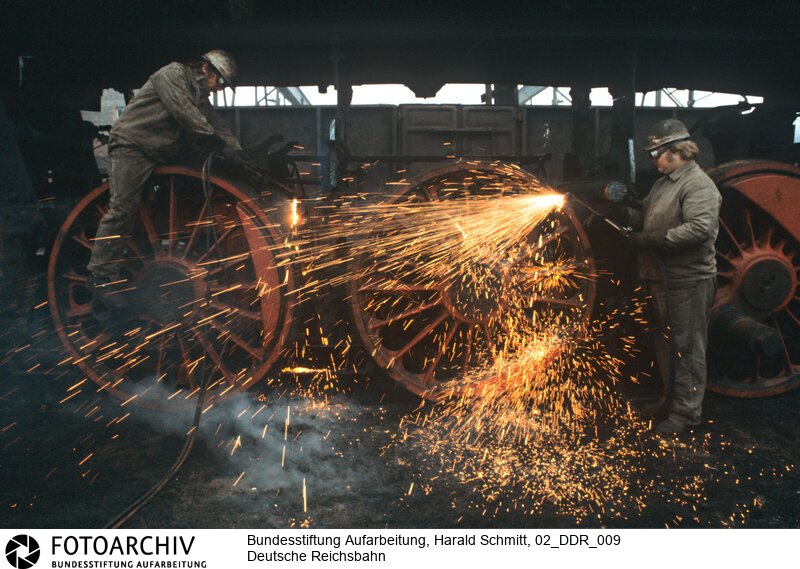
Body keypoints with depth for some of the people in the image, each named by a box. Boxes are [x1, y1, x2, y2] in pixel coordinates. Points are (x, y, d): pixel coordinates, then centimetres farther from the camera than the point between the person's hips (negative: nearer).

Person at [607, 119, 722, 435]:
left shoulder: (698, 185, -14)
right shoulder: (663, 183, 17)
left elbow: (700, 228, -27)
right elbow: (648, 219, 22)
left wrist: (654, 240, -24)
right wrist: (625, 208, 5)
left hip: (689, 281, -10)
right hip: (661, 278, 10)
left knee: (687, 347, -2)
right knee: (666, 344, 19)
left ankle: (686, 412, 8)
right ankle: (672, 400, 34)